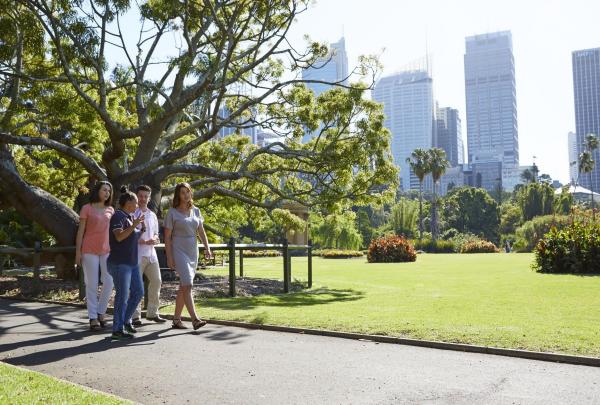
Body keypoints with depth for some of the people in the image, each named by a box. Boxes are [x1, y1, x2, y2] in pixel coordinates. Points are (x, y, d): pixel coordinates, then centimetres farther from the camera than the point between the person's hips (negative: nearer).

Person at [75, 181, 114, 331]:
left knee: (109, 282, -3)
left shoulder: (110, 210, 11)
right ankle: (93, 318, 7)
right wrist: (78, 251, -5)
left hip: (106, 251, 4)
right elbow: (80, 231, -1)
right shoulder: (87, 208, 0)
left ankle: (101, 312, 16)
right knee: (92, 285, 0)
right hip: (90, 251, -4)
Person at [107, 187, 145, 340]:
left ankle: (125, 320, 25)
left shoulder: (130, 217, 16)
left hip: (132, 262, 9)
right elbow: (119, 236, -23)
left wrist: (142, 230, 9)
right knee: (122, 295, -6)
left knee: (138, 292, 11)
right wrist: (134, 225, -26)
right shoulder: (118, 216, -10)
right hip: (120, 263, -9)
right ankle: (117, 330, 1)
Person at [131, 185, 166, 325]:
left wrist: (155, 239, -1)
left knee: (156, 281, 5)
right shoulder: (131, 214, -2)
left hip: (150, 253, 6)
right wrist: (144, 241, -16)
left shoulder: (152, 215, 18)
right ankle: (135, 316, 1)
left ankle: (152, 312, 16)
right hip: (136, 253, -6)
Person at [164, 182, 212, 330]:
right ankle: (195, 319, -21)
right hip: (179, 251, -6)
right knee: (187, 284, -16)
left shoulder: (195, 211, 10)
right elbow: (167, 237, -5)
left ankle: (176, 319, 18)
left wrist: (207, 248, -2)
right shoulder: (172, 212, -5)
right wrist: (169, 257, -11)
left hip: (193, 252, 6)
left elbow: (201, 232, 12)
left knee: (183, 287, 10)